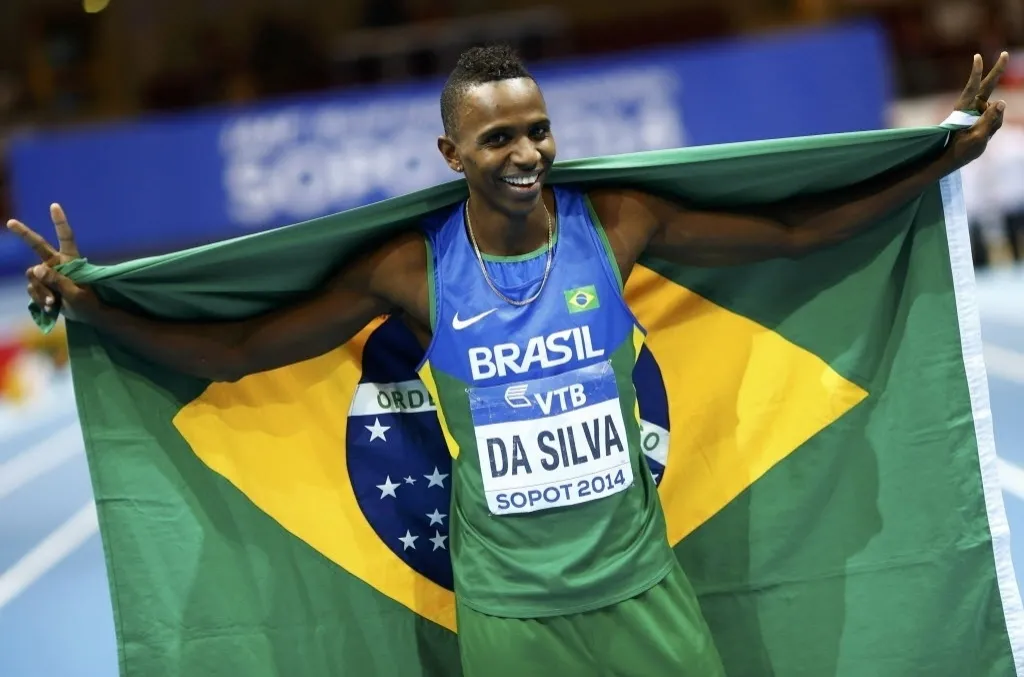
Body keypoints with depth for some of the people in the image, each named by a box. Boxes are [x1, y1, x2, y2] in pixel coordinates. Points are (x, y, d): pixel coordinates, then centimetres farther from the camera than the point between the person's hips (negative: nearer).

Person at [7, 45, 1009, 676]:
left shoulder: (619, 222, -7)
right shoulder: (411, 271, -10)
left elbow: (795, 229, 1)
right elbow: (233, 350, -4)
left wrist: (944, 158, -2)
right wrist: (92, 306, -13)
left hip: (640, 584, 1)